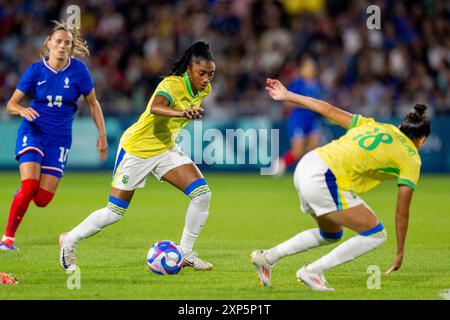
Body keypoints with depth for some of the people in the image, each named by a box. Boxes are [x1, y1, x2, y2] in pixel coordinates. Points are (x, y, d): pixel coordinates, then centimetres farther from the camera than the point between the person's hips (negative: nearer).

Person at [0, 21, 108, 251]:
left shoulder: (78, 70, -6)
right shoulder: (36, 70, -6)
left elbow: (93, 103, 6)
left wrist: (102, 135, 1)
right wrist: (22, 110, -25)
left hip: (59, 138, 1)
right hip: (33, 132, -1)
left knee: (42, 199, -5)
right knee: (29, 187, -22)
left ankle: (22, 193, 33)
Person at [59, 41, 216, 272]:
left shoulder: (203, 89, -5)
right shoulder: (172, 85, -29)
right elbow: (155, 107, -52)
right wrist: (182, 112, -68)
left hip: (166, 149, 7)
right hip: (137, 149, -7)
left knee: (202, 193, -13)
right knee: (115, 213, 1)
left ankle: (186, 253, -1)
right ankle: (69, 242, 24)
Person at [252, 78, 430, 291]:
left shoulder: (373, 125, 21)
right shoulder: (411, 159, 5)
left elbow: (327, 109, 20)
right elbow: (402, 213, 5)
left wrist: (287, 96, 29)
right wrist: (400, 253, 16)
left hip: (305, 167, 8)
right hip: (325, 181, -8)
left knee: (331, 234, 29)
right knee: (376, 235, 1)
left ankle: (267, 257, 29)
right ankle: (312, 271, 1)